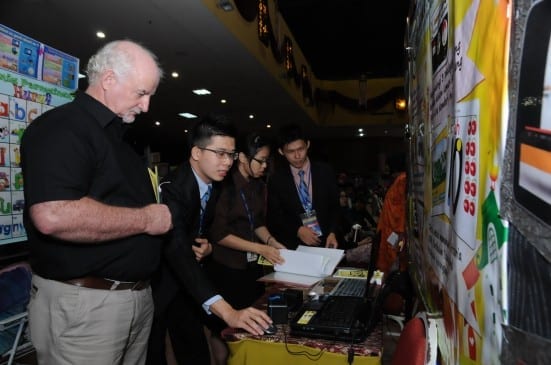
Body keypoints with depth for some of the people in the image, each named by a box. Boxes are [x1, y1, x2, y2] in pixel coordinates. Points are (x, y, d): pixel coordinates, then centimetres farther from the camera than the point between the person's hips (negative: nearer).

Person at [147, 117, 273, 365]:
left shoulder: (215, 185, -4)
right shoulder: (172, 189, -29)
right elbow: (177, 250, -42)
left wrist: (207, 246, -12)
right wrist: (227, 311, -51)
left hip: (185, 282, 7)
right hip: (156, 282, -6)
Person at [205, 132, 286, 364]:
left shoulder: (259, 186, 6)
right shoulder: (225, 186, -16)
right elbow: (218, 234, -17)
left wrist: (272, 242, -3)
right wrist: (260, 249, -18)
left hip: (253, 266, 6)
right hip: (226, 268, -6)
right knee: (224, 326, 8)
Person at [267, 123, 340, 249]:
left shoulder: (325, 171, 1)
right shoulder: (276, 179, -2)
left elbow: (334, 206, 5)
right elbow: (274, 216, 0)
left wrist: (332, 233, -9)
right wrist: (298, 230, -14)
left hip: (325, 242, 1)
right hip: (294, 246, -1)